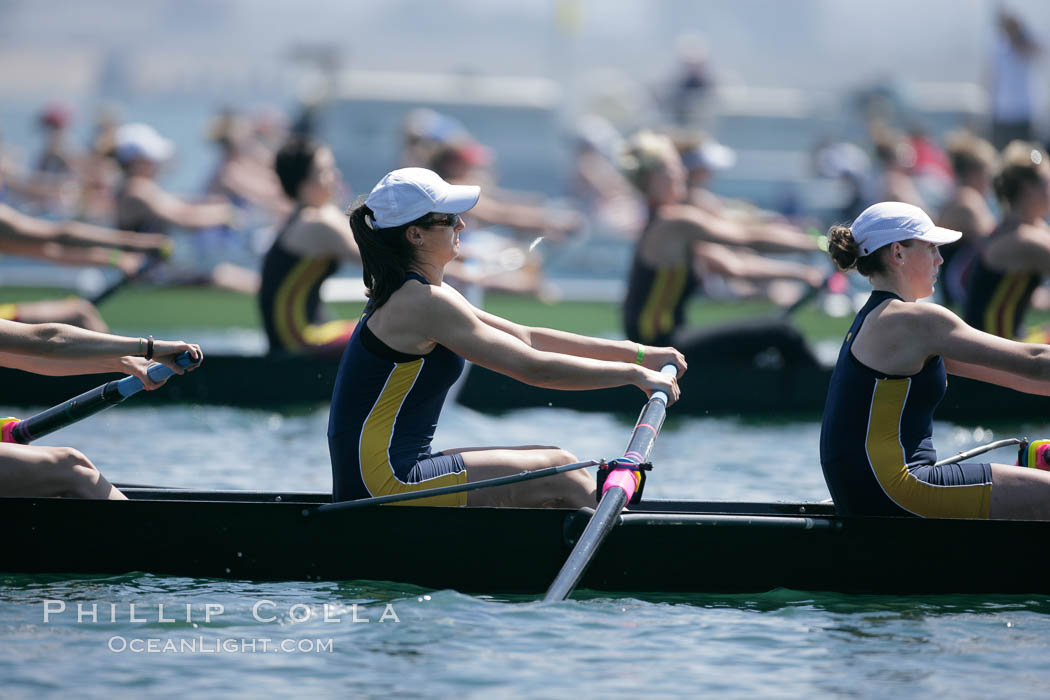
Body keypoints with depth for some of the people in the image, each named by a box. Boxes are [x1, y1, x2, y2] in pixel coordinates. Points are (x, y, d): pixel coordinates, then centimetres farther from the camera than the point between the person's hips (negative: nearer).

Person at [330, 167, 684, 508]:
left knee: (556, 463, 11)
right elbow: (532, 367, -17)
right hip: (384, 482, -10)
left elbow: (526, 338, 16)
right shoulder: (425, 302, -16)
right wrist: (634, 373, -8)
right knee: (562, 476, -9)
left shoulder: (402, 294, 16)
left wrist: (639, 353, 13)